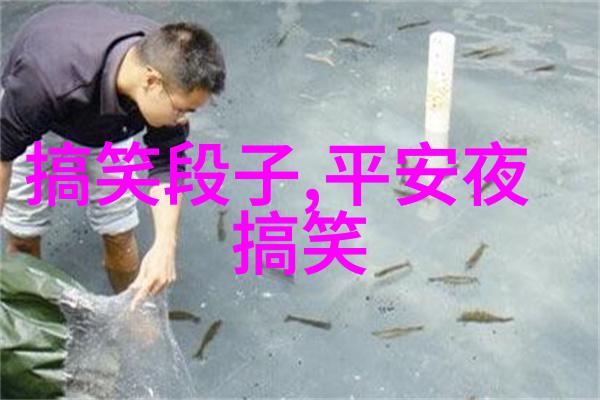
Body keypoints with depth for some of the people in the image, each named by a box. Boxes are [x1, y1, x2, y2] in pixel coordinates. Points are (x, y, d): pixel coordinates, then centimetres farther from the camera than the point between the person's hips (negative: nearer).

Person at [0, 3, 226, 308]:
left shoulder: (166, 64, -34)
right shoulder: (50, 78, -47)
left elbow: (166, 164, -21)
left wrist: (165, 243, -32)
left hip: (108, 122, 3)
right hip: (35, 116, -2)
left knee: (119, 233, 3)